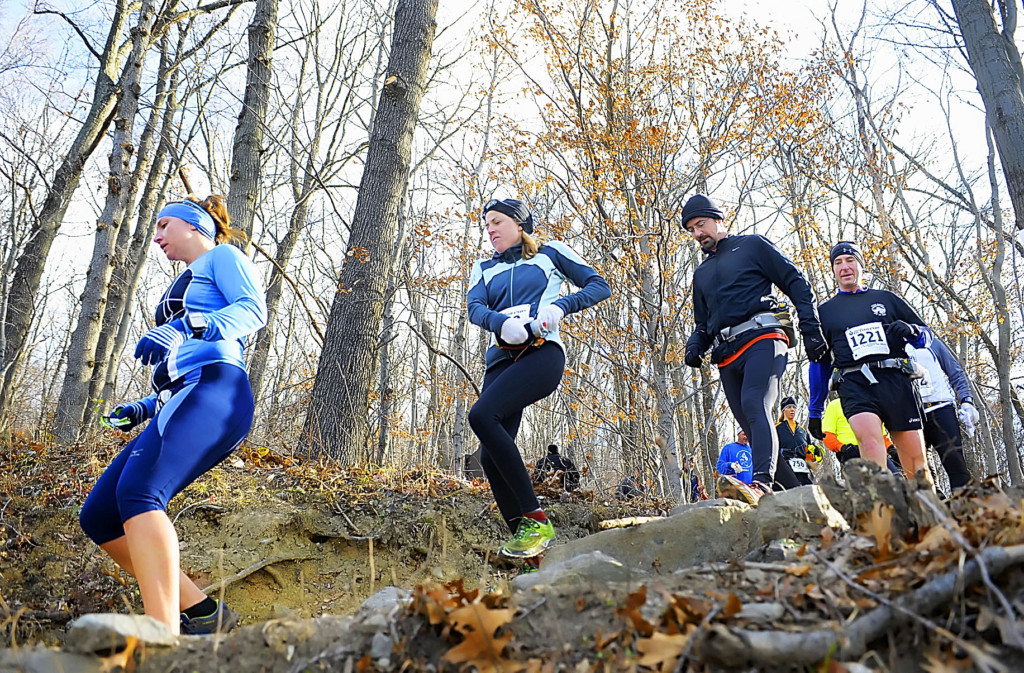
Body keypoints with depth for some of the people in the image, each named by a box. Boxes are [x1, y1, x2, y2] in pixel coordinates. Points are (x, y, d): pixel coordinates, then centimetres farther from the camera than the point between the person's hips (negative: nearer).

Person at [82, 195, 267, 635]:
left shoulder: (222, 256, 13)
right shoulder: (183, 286, 37)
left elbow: (254, 310, -9)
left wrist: (188, 328, -23)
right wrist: (143, 409, 24)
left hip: (215, 394, -9)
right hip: (181, 403, 9)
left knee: (137, 492, -31)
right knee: (98, 516, -1)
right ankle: (201, 613, -1)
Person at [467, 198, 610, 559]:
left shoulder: (551, 253, 15)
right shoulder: (484, 268, 24)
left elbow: (600, 286, 9)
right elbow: (475, 308, 4)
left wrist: (560, 306, -9)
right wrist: (501, 322, -20)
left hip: (542, 354, -5)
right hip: (501, 361, 5)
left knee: (482, 415, -29)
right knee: (490, 458, -9)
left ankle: (536, 521, -22)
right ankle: (530, 557, -3)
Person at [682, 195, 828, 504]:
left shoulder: (752, 246, 12)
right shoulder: (701, 273, 28)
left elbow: (796, 283, 7)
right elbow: (702, 322, 31)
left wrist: (811, 329, -4)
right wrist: (695, 345, 8)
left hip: (761, 338, -6)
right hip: (727, 355, 6)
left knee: (754, 404, -29)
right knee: (754, 426, 1)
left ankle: (762, 482, -42)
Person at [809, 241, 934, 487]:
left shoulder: (887, 299, 20)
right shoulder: (825, 311, 19)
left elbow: (926, 334, 20)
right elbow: (819, 362, 20)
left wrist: (910, 331, -5)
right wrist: (815, 410, 16)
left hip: (896, 382, 2)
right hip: (855, 384, -1)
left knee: (918, 470, 0)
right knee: (870, 440, -30)